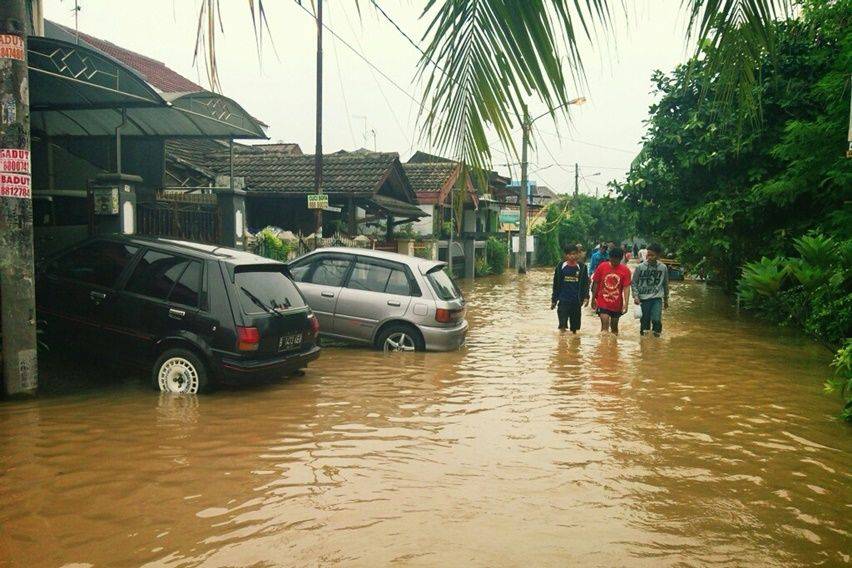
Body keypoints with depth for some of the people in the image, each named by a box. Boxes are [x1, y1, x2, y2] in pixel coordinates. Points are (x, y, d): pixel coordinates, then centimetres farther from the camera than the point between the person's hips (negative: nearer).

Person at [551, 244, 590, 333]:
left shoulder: (582, 267, 2)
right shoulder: (561, 266, 0)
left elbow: (585, 284, 6)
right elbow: (556, 285, 6)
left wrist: (586, 297, -8)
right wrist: (554, 300, 7)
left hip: (576, 301, 1)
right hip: (563, 300, -1)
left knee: (575, 327, 9)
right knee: (562, 325, -8)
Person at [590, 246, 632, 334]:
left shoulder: (625, 270, -6)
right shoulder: (602, 267, -5)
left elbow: (626, 287, -10)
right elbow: (595, 283, 2)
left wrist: (626, 303, -19)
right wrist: (593, 299, 4)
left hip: (617, 304, 2)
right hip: (602, 302, -2)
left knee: (614, 326, 15)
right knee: (605, 324, -14)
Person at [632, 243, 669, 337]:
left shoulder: (663, 268, 3)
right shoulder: (640, 267, -1)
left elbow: (665, 284, 14)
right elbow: (634, 283, 4)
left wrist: (666, 300, 19)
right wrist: (635, 295, -10)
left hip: (657, 298, 0)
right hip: (643, 299, 0)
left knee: (656, 319, -18)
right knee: (644, 322, 4)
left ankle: (656, 333, 4)